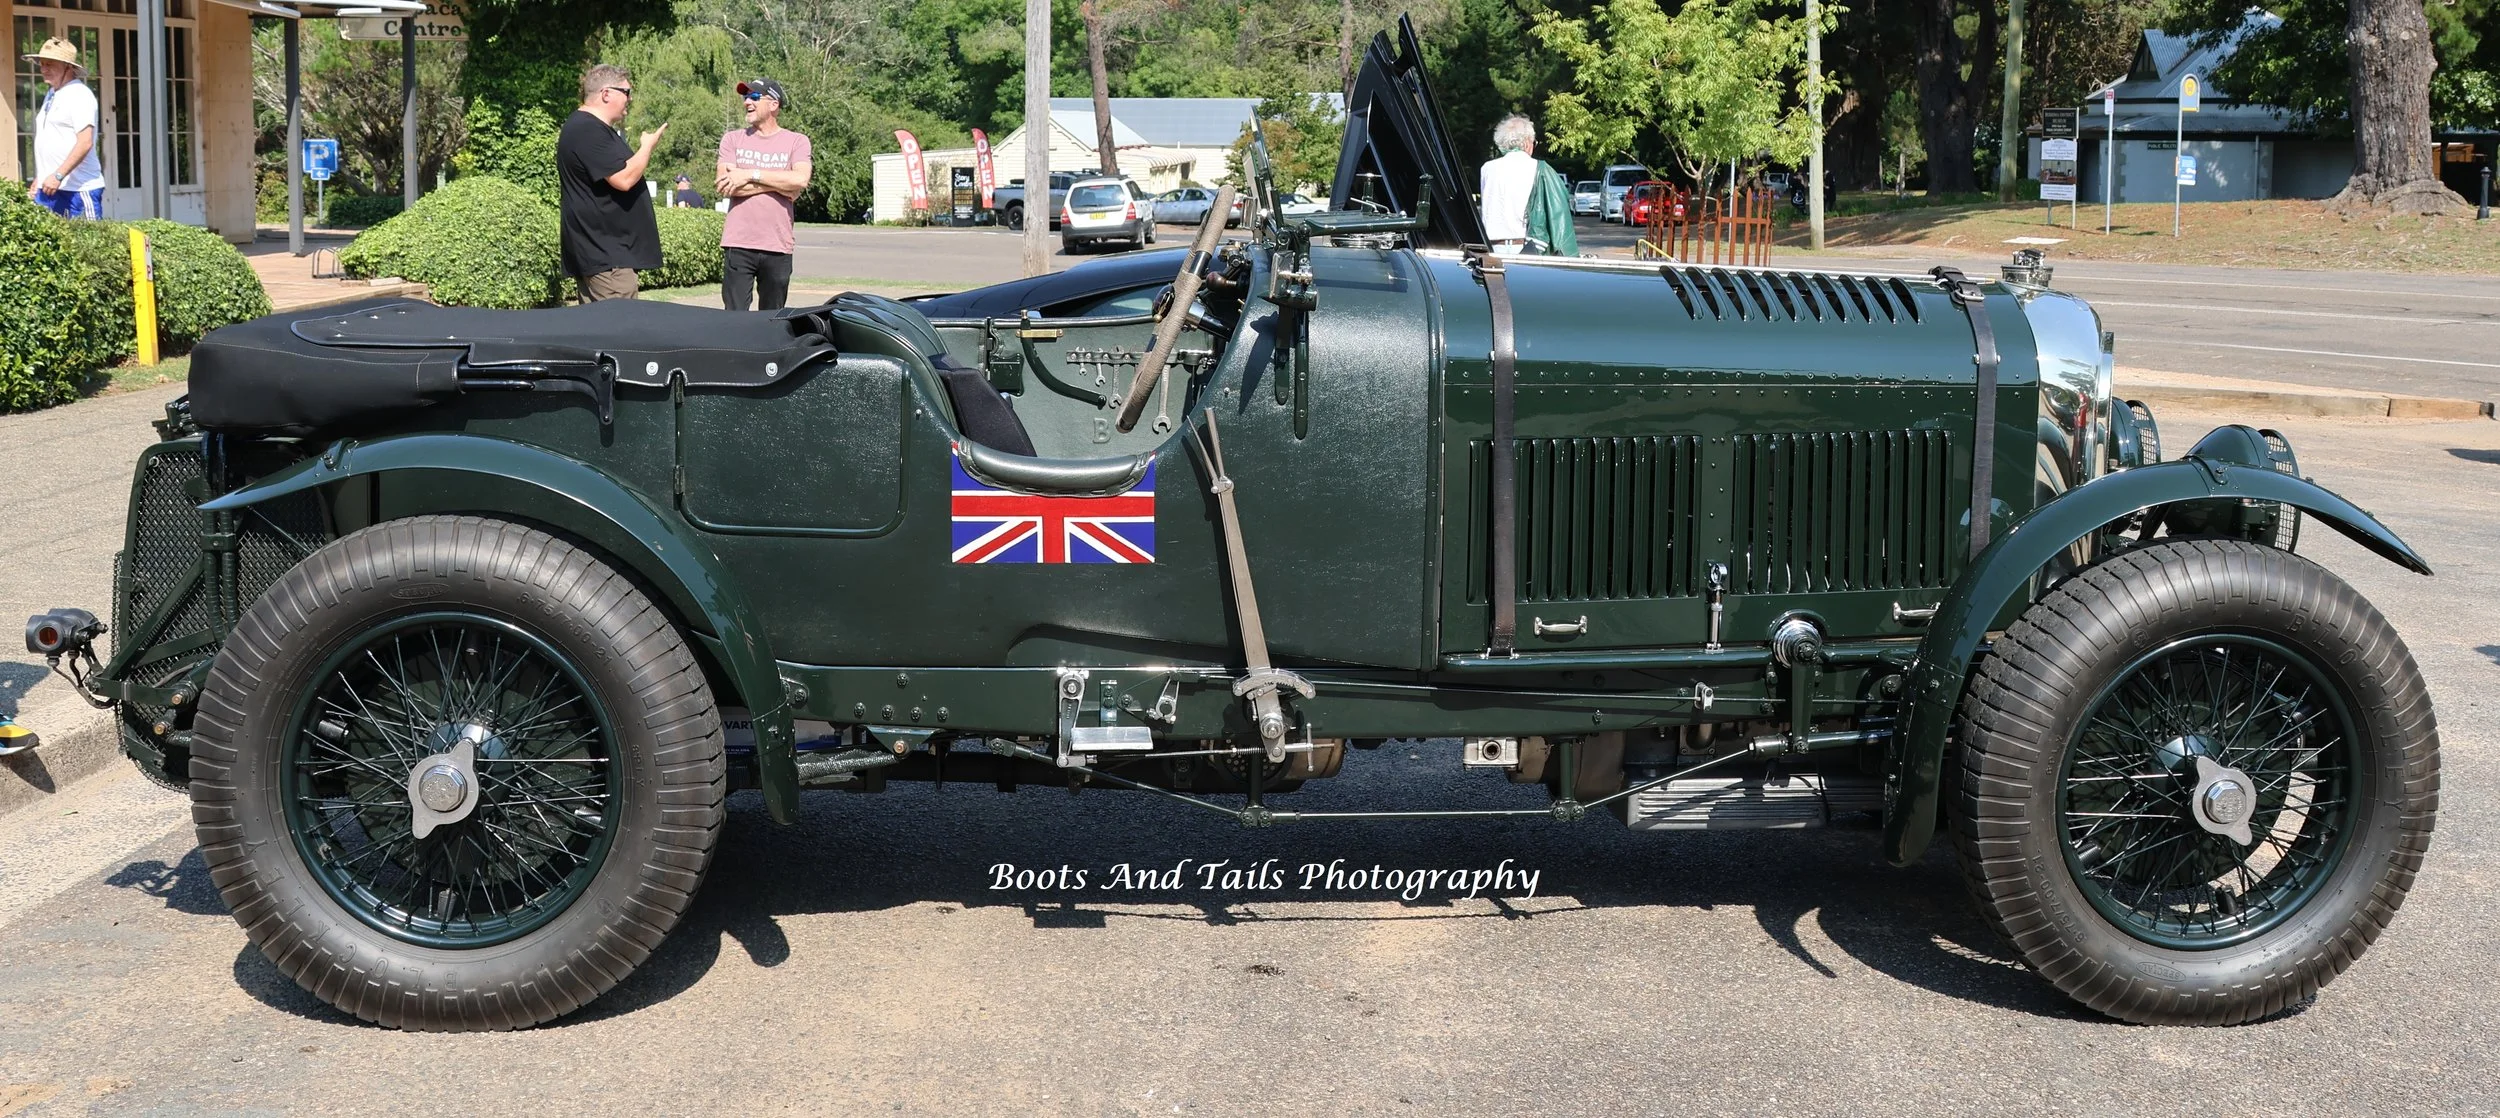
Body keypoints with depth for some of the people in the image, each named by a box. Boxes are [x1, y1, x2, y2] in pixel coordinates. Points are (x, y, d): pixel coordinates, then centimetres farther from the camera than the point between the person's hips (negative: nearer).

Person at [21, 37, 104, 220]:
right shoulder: (51, 96, 19)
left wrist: (58, 175, -21)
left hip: (78, 189, -8)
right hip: (49, 188, 8)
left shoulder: (79, 95, -8)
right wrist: (39, 180, 20)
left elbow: (85, 143, -17)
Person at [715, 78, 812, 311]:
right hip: (738, 245, 0)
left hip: (778, 246, 0)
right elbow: (726, 187, -5)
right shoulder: (733, 140, 9)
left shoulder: (797, 142, 7)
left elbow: (800, 180, -12)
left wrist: (750, 174, -10)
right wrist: (779, 184, -7)